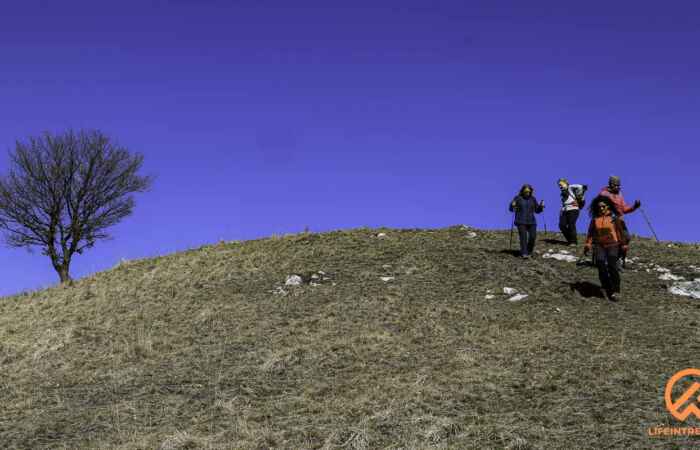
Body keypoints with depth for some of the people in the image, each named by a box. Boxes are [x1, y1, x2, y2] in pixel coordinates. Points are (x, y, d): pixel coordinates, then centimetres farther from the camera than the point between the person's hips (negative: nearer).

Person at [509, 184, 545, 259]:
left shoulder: (533, 199, 9)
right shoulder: (518, 198, -1)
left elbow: (537, 210, 13)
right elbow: (511, 209, 1)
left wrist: (541, 206, -6)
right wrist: (512, 205, -21)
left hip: (531, 221, 3)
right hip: (521, 221, -3)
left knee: (533, 236, -6)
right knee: (523, 237, -11)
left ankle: (529, 251, 15)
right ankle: (524, 253, -11)